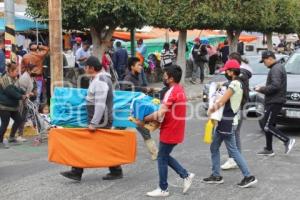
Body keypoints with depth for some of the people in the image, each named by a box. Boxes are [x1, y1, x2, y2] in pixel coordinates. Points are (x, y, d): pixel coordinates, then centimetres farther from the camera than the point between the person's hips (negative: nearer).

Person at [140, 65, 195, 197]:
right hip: (175, 130, 9)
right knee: (165, 156, 20)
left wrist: (144, 120, -15)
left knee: (162, 159, 3)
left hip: (170, 132, -9)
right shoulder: (180, 89, 9)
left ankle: (163, 189, 13)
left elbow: (160, 114, -26)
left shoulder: (172, 92, -22)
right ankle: (186, 175, 18)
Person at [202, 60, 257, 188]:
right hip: (224, 121, 10)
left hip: (228, 122, -10)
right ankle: (216, 175, 21)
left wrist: (210, 110, -3)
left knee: (233, 150, -5)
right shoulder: (238, 84, 14)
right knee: (214, 148, 15)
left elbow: (222, 101, -18)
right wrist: (215, 106, 0)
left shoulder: (234, 84, -17)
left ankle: (248, 177, -1)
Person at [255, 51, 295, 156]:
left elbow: (275, 86, -25)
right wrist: (263, 88, 12)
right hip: (274, 101, 11)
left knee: (267, 126, -9)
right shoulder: (278, 67, 18)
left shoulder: (276, 69, -15)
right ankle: (269, 149, 19)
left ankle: (287, 141, -6)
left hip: (274, 102, -11)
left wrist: (262, 89, -15)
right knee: (267, 124, 13)